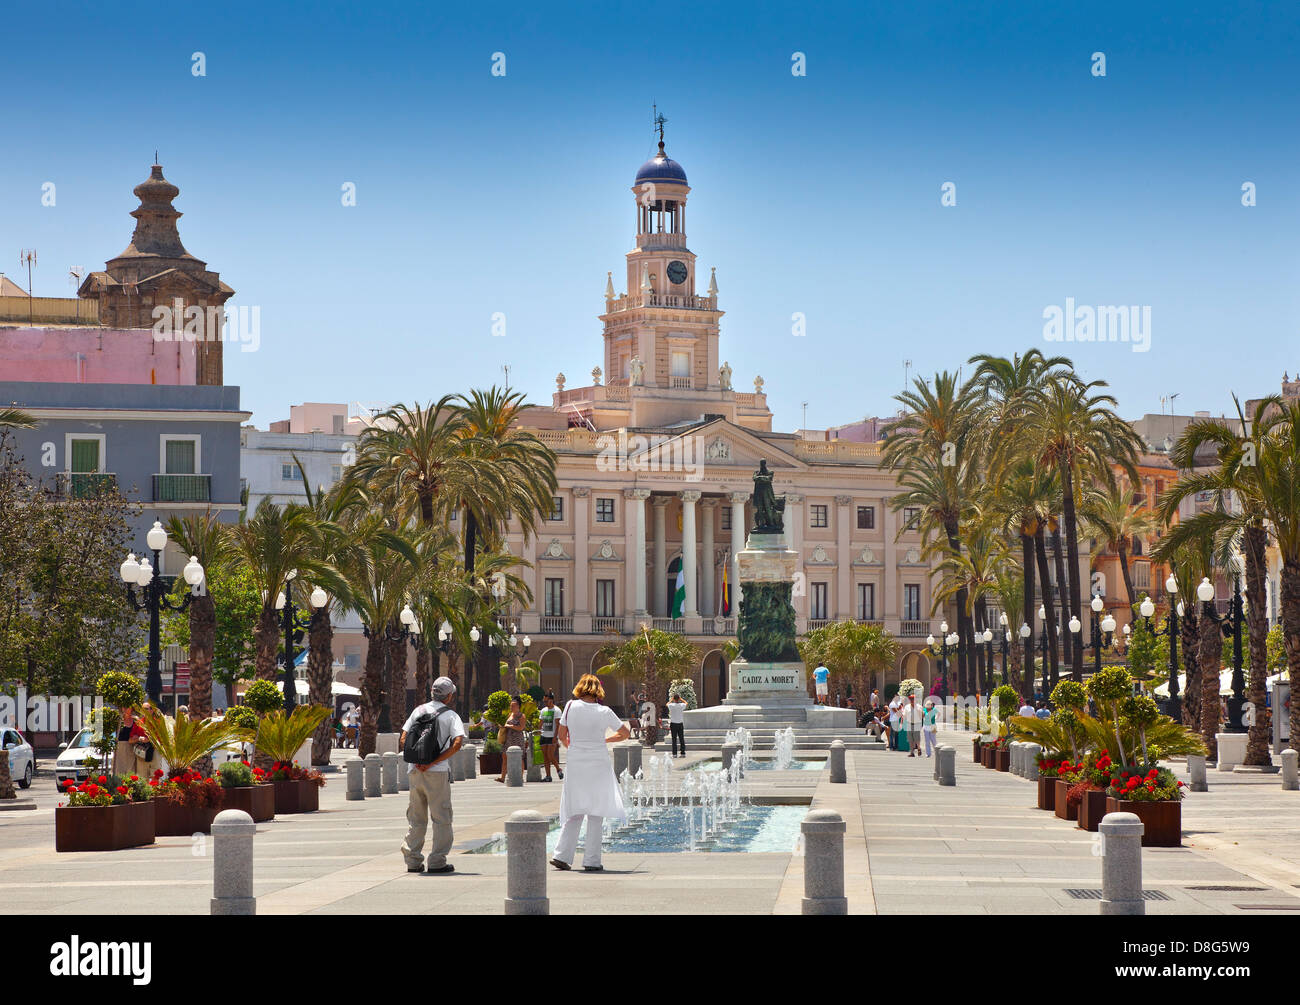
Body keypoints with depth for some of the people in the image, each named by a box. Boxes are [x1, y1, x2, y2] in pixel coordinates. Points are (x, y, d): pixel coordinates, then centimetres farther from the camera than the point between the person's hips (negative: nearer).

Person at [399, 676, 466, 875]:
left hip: (415, 770, 5)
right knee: (441, 818, 2)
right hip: (437, 773, -5)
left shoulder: (419, 711, 11)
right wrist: (433, 763, -15)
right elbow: (457, 743, -17)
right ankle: (437, 862, -1)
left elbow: (403, 740, 5)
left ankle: (413, 860, 14)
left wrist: (416, 761, -2)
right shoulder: (451, 716, -2)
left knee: (416, 817, 14)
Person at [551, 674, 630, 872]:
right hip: (599, 765, -2)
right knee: (596, 814, 3)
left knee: (575, 812, 10)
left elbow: (562, 735, 7)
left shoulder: (571, 706, -2)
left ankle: (562, 855, 2)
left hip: (575, 765, 2)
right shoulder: (604, 712, -4)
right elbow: (625, 733, 6)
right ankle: (591, 861, 1)